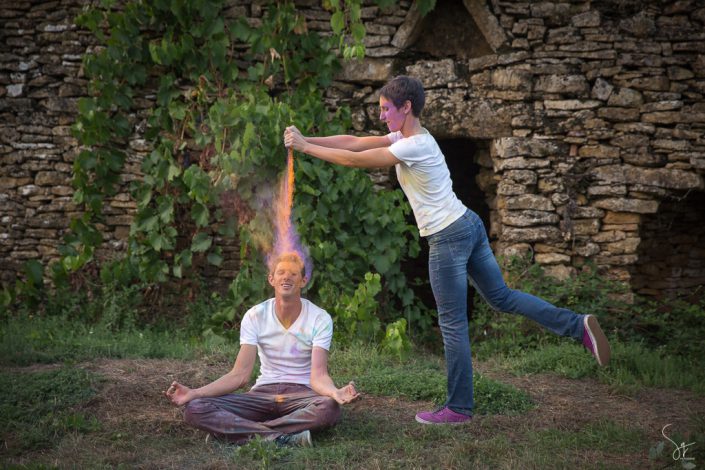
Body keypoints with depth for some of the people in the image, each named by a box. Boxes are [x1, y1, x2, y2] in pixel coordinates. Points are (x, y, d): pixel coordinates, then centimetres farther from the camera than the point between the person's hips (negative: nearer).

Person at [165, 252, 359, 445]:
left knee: (329, 407, -39)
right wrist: (194, 393, -20)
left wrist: (335, 392, -40)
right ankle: (282, 437, -34)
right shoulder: (255, 316, 0)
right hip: (263, 393, 2)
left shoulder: (320, 318, -6)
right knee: (194, 409, -23)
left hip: (302, 393, -1)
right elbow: (240, 374, -6)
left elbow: (318, 375, -15)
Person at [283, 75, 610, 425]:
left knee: (452, 323, -1)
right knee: (501, 297, 18)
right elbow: (353, 142, 10)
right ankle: (577, 325, 14)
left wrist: (305, 147, -12)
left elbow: (355, 160, -19)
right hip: (468, 226, 10)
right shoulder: (406, 136, 10)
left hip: (449, 237, -10)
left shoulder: (415, 145, -19)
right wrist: (306, 139, 5)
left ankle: (458, 408, 9)